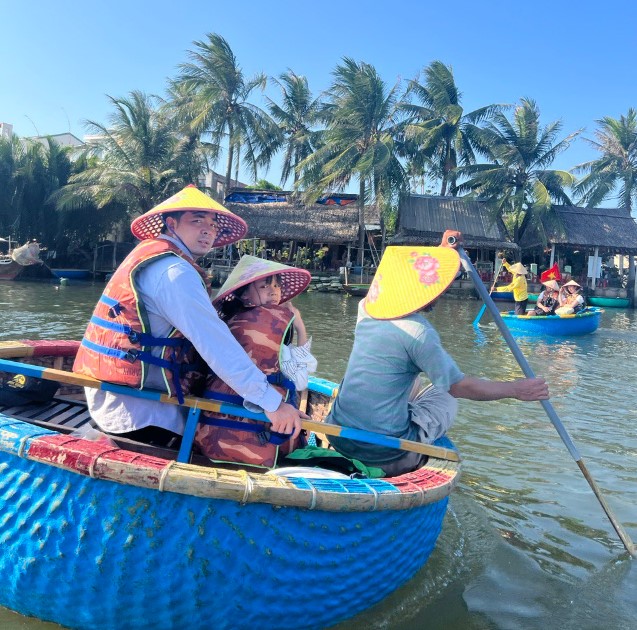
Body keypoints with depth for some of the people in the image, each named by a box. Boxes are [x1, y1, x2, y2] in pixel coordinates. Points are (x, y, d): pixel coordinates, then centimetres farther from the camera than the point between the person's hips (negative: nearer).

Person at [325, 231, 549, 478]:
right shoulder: (418, 332, -18)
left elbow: (407, 276, 22)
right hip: (385, 456, -6)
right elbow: (461, 386, -12)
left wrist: (441, 250, 28)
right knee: (447, 397, 18)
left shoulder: (367, 310, 3)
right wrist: (515, 389, 0)